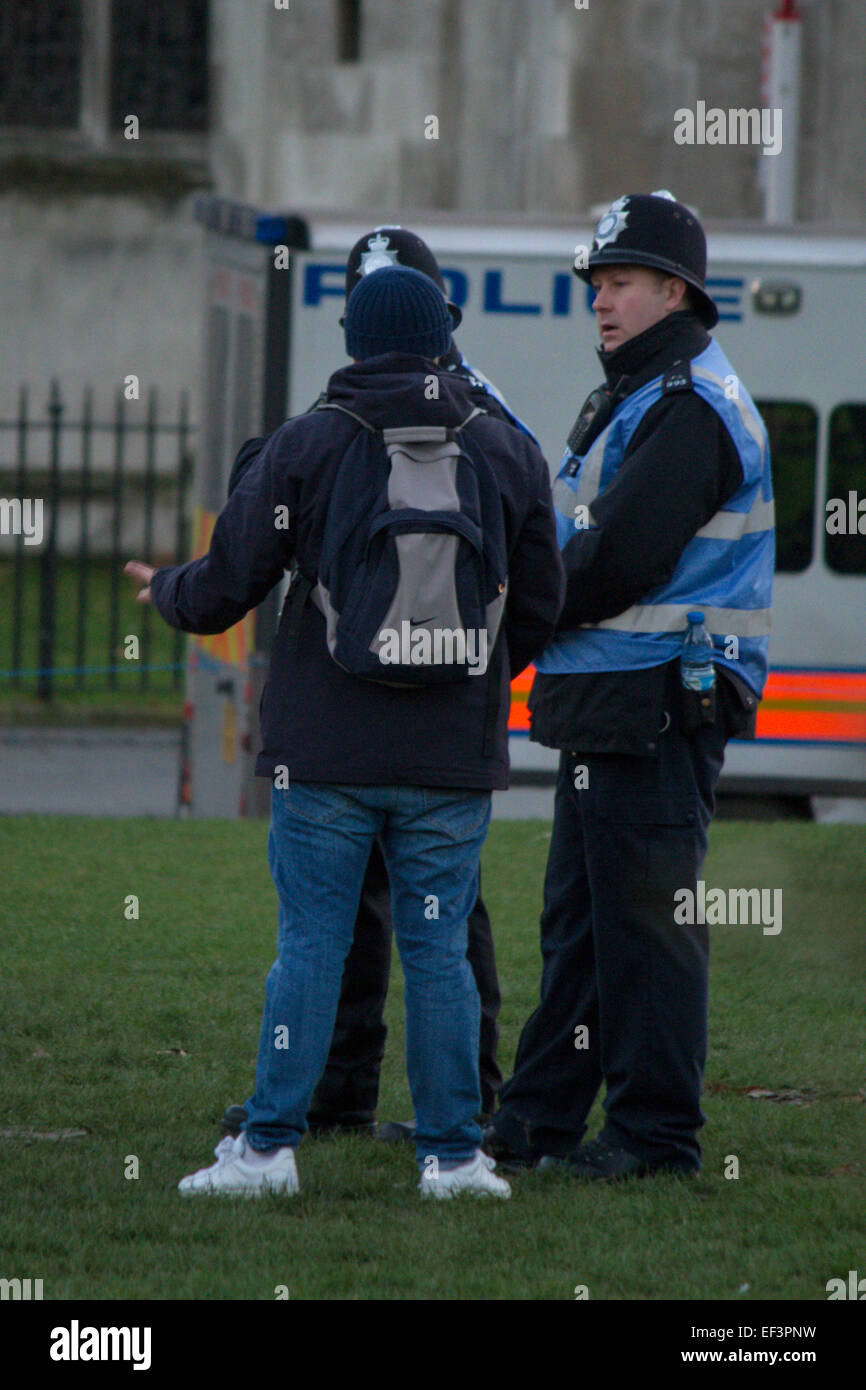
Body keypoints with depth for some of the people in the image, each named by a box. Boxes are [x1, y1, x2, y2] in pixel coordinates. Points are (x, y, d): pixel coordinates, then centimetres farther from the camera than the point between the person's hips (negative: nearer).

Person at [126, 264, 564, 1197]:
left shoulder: (304, 448, -3)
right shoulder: (508, 453, 3)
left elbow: (224, 587, 0)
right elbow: (540, 607, 9)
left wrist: (164, 591, 23)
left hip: (326, 754, -1)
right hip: (454, 756, 1)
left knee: (309, 945, 2)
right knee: (438, 949, 6)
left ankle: (268, 1146, 1)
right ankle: (451, 1154, 6)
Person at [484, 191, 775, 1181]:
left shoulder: (690, 409, -14)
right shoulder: (633, 398, 20)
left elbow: (617, 562, -20)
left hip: (656, 709, -11)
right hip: (608, 706, 11)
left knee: (644, 923, -7)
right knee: (578, 917, 13)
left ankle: (656, 1131, -3)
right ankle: (538, 1120, 18)